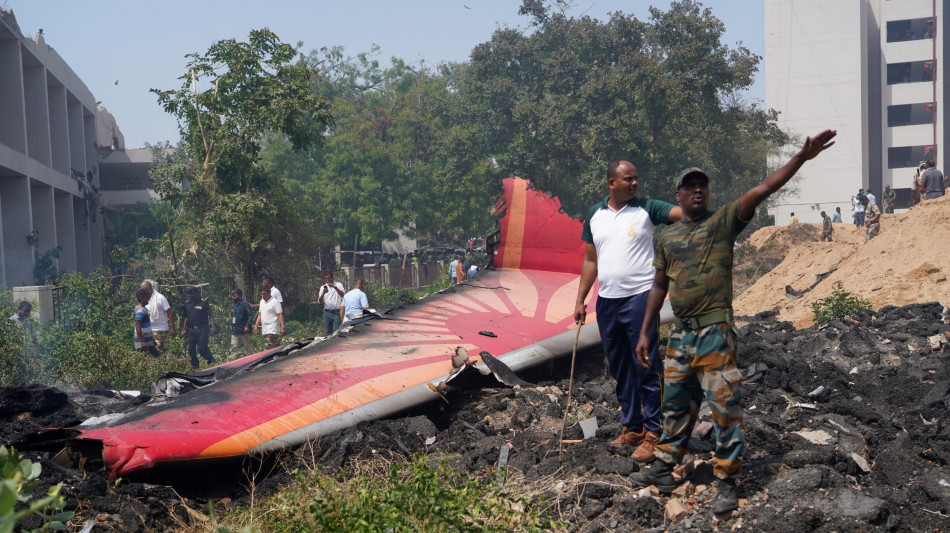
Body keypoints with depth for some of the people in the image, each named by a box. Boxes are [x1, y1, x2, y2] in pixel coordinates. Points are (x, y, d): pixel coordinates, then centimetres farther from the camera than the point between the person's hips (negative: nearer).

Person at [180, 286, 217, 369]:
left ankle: (211, 361, 10)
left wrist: (213, 326, -16)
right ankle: (194, 365, 15)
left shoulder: (203, 303, -5)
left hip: (202, 329, -5)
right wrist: (184, 328, 13)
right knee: (191, 349, 4)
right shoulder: (187, 304, 10)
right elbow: (186, 317, 18)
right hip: (191, 330, 5)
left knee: (201, 348, -11)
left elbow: (210, 315, -6)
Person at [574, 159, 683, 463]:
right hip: (607, 301, 5)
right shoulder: (595, 215, 10)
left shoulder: (646, 209, -1)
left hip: (640, 297, -5)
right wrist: (580, 300, 13)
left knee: (646, 368, -3)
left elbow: (683, 213, -17)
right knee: (620, 369, 13)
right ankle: (630, 427, 25)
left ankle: (652, 433, 6)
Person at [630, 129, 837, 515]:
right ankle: (663, 470, 29)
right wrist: (644, 332, 13)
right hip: (680, 333, 5)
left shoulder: (724, 221, -2)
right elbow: (659, 286, 15)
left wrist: (802, 156, -24)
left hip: (716, 332, -5)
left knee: (724, 408, -1)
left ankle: (726, 483, 10)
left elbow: (763, 189, -14)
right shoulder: (667, 237, 11)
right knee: (676, 404, 16)